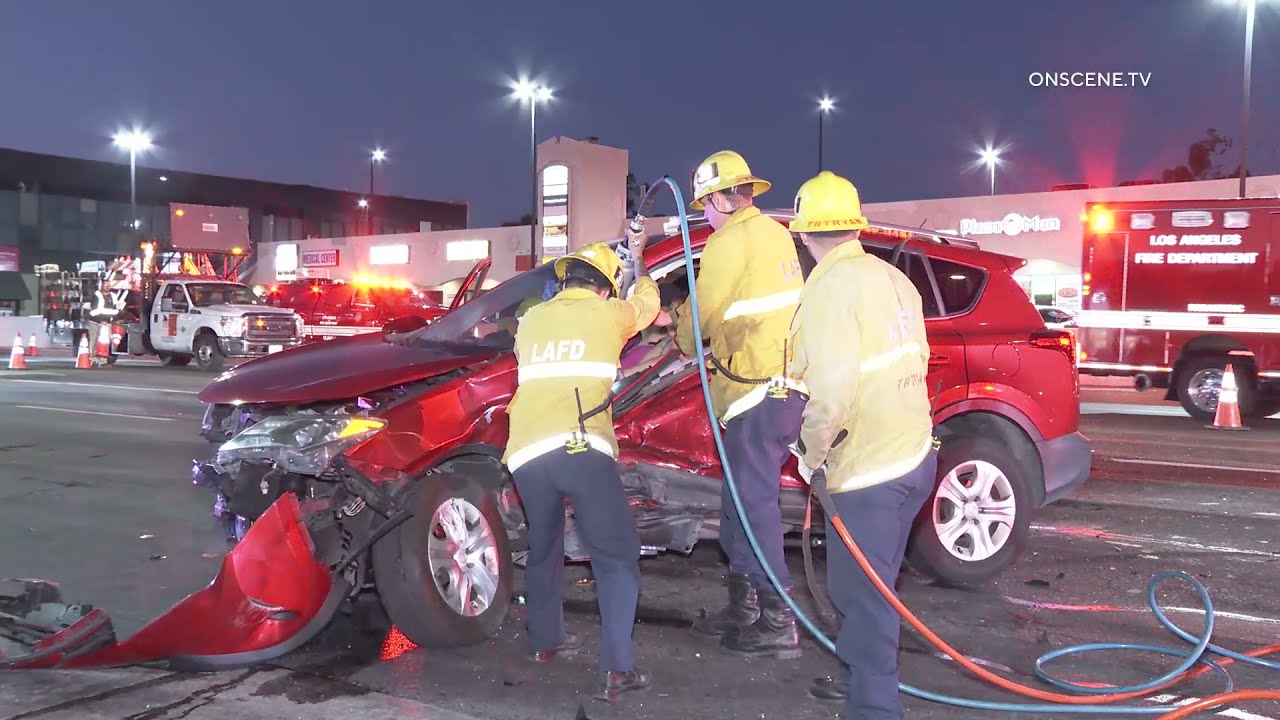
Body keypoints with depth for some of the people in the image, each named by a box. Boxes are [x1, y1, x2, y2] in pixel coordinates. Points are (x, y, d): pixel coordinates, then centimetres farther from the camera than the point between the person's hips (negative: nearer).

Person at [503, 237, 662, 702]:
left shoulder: (531, 320, 22)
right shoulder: (608, 312, 12)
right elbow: (647, 302, 34)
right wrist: (639, 263, 53)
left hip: (526, 453, 5)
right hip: (582, 449, -4)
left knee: (543, 549, 25)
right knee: (616, 556, 2)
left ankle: (545, 640, 37)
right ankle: (618, 669, -8)